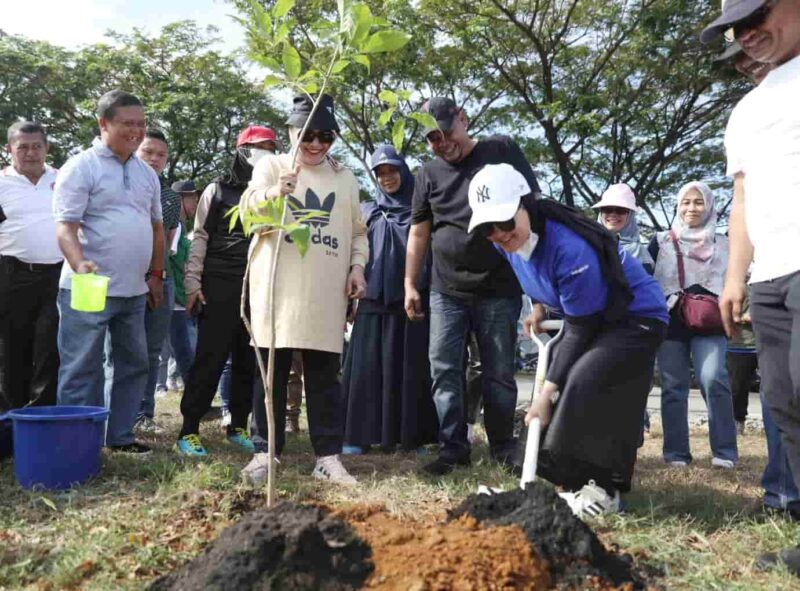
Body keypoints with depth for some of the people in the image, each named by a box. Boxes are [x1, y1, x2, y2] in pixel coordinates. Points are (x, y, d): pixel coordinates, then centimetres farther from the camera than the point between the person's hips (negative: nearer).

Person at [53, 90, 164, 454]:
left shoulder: (146, 173, 14)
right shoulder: (81, 167, -6)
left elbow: (156, 227, 21)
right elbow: (65, 226, -14)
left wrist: (155, 275, 17)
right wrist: (80, 266, -31)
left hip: (134, 291, 7)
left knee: (133, 366, 13)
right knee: (81, 371, -1)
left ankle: (120, 435, 26)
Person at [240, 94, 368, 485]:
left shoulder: (344, 178, 17)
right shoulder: (270, 166, 7)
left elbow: (357, 232, 20)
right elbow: (249, 208, -9)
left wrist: (357, 266, 3)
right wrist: (275, 193, -31)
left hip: (326, 293, 2)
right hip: (278, 288, -2)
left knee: (324, 375, 4)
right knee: (271, 373, 3)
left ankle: (328, 456, 9)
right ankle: (265, 452, 13)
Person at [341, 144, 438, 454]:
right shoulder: (368, 211, 16)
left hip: (413, 297, -1)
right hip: (374, 297, 1)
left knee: (411, 366, -1)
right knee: (368, 366, -3)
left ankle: (411, 435, 5)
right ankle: (359, 434, 0)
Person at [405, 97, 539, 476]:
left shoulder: (502, 151, 2)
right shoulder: (428, 174, 10)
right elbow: (418, 233, 13)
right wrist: (409, 285, 9)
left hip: (499, 289, -2)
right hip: (446, 291, 3)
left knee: (498, 373, 6)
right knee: (444, 370, 0)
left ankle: (503, 447, 21)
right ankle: (453, 447, 11)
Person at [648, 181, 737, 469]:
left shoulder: (722, 244, 12)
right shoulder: (660, 242, 9)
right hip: (670, 323, 0)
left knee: (714, 380, -17)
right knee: (673, 387, 0)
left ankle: (724, 452, -8)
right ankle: (676, 453, 6)